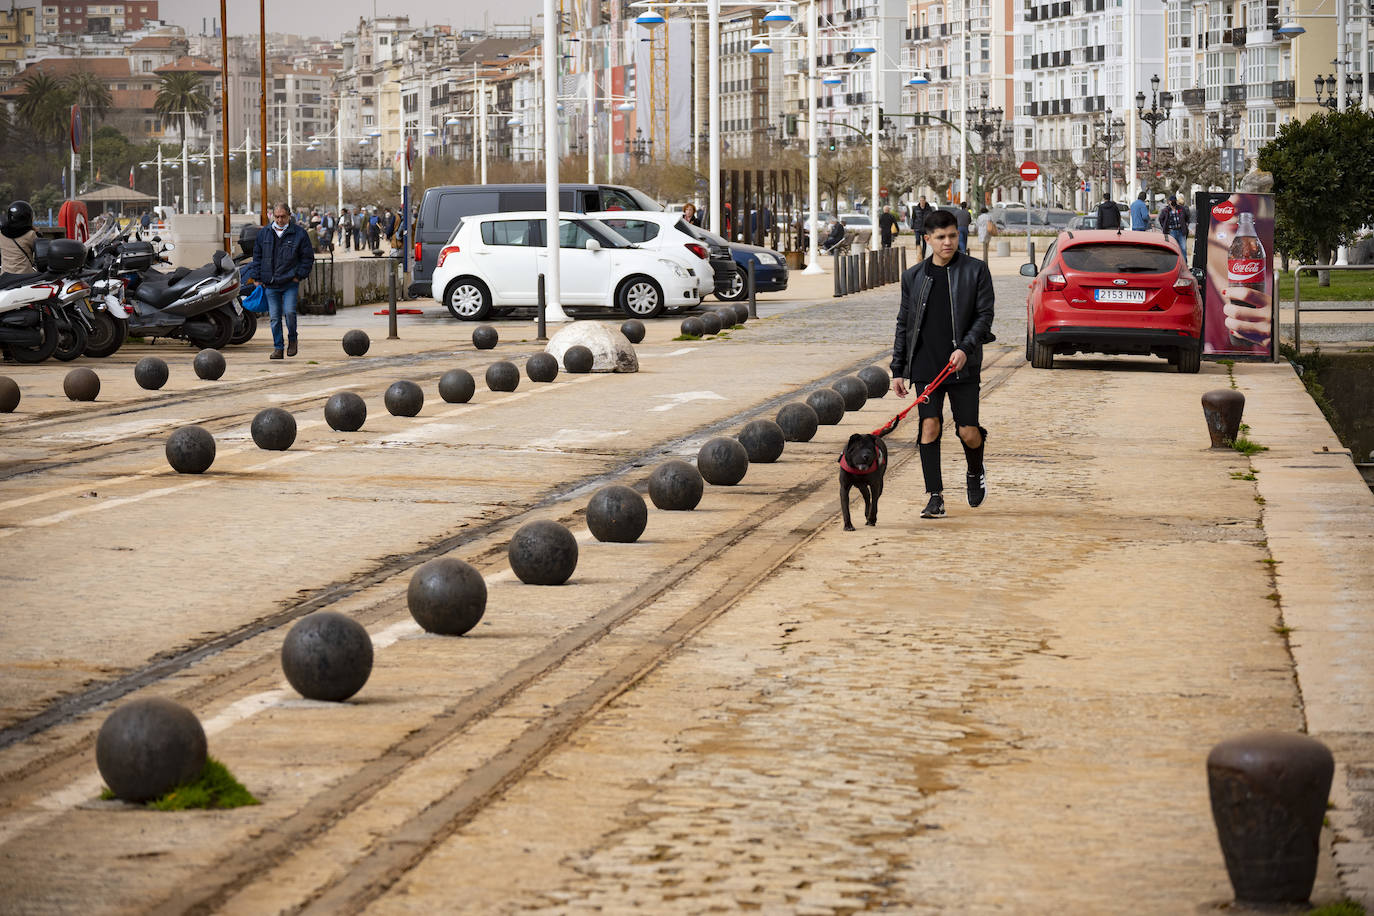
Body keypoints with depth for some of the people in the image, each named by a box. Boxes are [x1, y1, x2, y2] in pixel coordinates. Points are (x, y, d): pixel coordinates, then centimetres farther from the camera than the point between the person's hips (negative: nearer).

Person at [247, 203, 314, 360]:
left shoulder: (299, 233, -1)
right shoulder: (263, 233, 7)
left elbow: (308, 257, 4)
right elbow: (257, 256, 14)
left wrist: (299, 275, -4)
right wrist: (257, 277, 7)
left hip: (290, 283, -3)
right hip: (270, 284, 3)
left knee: (289, 312, -15)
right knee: (275, 317, 2)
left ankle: (292, 339, 10)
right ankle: (278, 348, 10)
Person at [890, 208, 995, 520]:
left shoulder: (975, 271, 1)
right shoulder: (913, 276, 8)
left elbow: (984, 315, -2)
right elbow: (904, 324, 12)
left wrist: (966, 348, -18)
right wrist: (898, 370, 8)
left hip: (963, 366, -1)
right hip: (926, 366, 2)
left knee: (969, 433, 0)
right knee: (929, 427, -8)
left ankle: (975, 472, 33)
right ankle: (935, 497, -2)